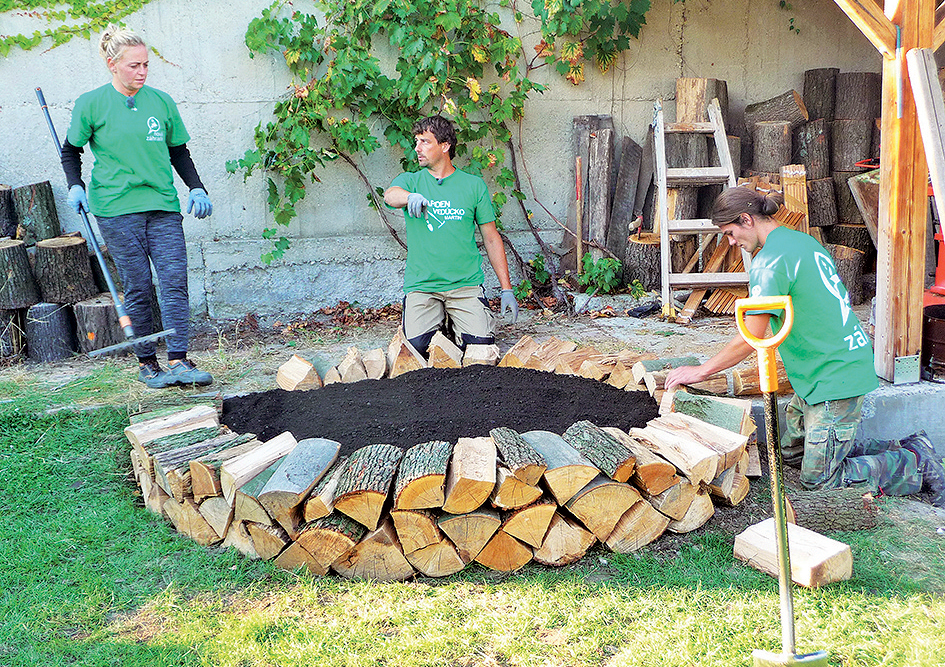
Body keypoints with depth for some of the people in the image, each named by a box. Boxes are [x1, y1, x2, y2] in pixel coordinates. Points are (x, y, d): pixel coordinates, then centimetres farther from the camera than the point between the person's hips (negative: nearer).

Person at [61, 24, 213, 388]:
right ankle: (146, 363, 12)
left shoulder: (161, 101, 9)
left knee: (175, 280, -9)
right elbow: (71, 151, 13)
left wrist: (197, 188, 6)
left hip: (163, 206, 3)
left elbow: (179, 152, 18)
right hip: (117, 209, -2)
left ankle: (178, 361, -8)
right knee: (137, 288, -1)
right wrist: (75, 186, -3)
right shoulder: (91, 104, 2)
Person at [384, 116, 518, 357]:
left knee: (481, 344, -18)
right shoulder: (409, 181, 8)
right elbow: (390, 195, -17)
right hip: (421, 284, 0)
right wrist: (412, 197, -42)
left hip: (466, 284, 0)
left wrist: (507, 289, 3)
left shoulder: (474, 185, 7)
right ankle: (439, 321, 14)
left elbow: (492, 239, 9)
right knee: (418, 345, -19)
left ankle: (453, 323, 15)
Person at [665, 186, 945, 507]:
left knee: (817, 479, -1)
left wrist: (700, 371, -10)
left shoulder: (769, 262, -18)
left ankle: (918, 464, 8)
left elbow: (752, 339, -21)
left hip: (835, 378, -10)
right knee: (791, 452, 18)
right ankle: (901, 449, 21)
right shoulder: (804, 240, 11)